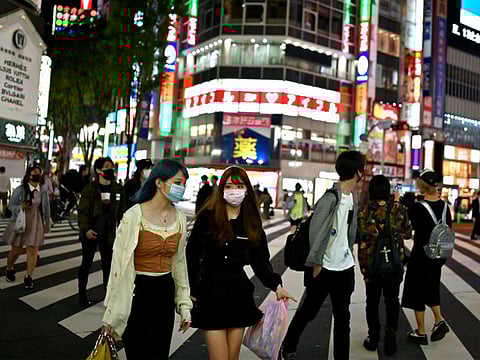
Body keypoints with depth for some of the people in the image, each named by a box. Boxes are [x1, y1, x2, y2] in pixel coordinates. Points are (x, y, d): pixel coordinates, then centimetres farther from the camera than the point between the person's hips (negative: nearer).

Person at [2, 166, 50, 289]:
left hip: (35, 224, 1)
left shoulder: (43, 192, -2)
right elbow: (11, 206, -3)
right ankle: (9, 269, 40)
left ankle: (28, 277, 9)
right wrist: (21, 207, -23)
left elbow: (46, 209, 5)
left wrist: (46, 225, 9)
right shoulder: (20, 190, -8)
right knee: (16, 250, 10)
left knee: (33, 251, -3)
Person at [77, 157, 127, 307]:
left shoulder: (118, 189, 2)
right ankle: (82, 294, 25)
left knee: (108, 265, 7)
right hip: (91, 233, -2)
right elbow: (82, 211, -10)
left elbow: (122, 212, 4)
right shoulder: (89, 188, -8)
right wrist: (85, 229, -21)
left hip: (108, 233, 2)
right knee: (86, 264, 11)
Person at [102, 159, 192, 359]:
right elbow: (120, 262, -11)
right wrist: (112, 313, -8)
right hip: (138, 292, -5)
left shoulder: (180, 218, 2)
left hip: (165, 293, 5)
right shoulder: (135, 215, -14)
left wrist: (184, 305, 11)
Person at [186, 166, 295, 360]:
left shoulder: (251, 223, 4)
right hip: (211, 293, -3)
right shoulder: (207, 217, -7)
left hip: (239, 294, 4)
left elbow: (260, 260, 6)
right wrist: (190, 291, -6)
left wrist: (276, 285, -6)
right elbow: (192, 255, -4)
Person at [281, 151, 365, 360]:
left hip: (344, 267, 6)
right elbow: (317, 231, -21)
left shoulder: (352, 196, 5)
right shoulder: (331, 197, -21)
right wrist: (316, 263, -16)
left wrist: (349, 254, 11)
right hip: (324, 267, -6)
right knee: (308, 311, 13)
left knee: (342, 317, 11)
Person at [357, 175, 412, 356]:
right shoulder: (398, 208, -6)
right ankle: (391, 329, -4)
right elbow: (408, 233, 4)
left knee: (372, 300, 15)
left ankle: (373, 337, 20)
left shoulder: (364, 210, -10)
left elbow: (358, 235, -11)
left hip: (370, 262, 0)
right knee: (392, 299, 15)